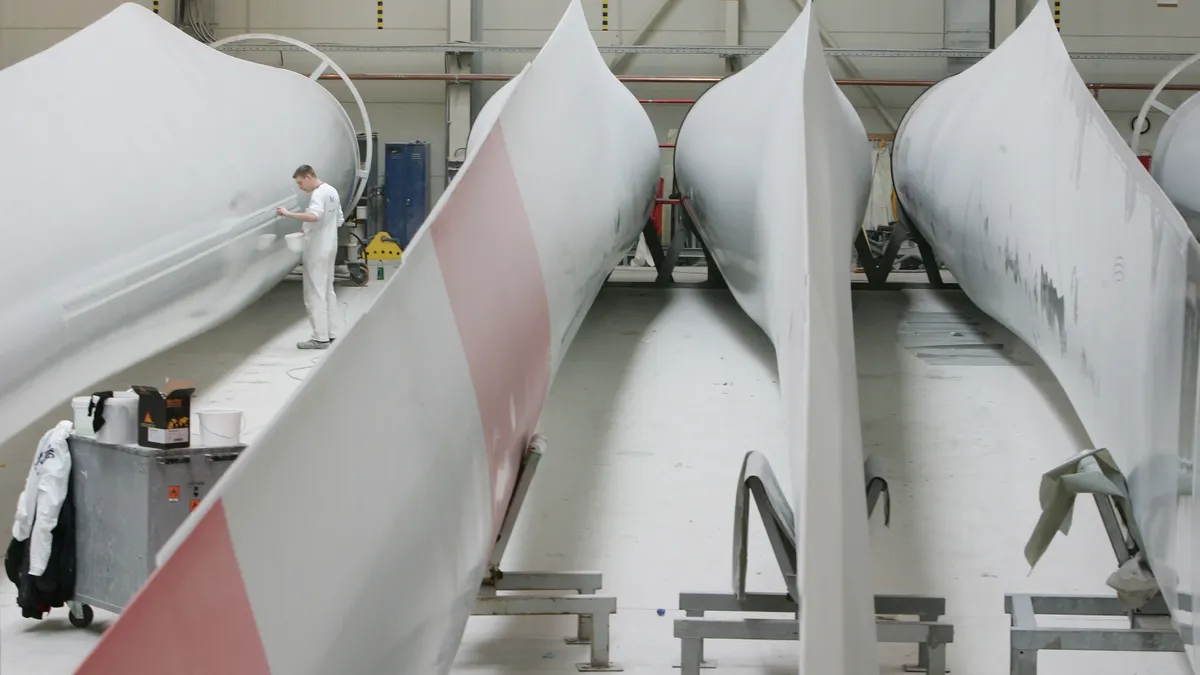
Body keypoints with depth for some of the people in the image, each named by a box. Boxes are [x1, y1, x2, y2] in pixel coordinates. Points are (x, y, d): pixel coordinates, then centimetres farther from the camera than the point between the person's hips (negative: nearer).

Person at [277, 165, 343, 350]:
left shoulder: (319, 194, -16)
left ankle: (320, 337, -5)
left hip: (316, 251, -10)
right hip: (329, 248, 10)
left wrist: (288, 214, -34)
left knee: (315, 294, -5)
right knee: (328, 292, 16)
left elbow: (314, 215, -36)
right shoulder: (332, 191, 14)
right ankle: (332, 333, 20)